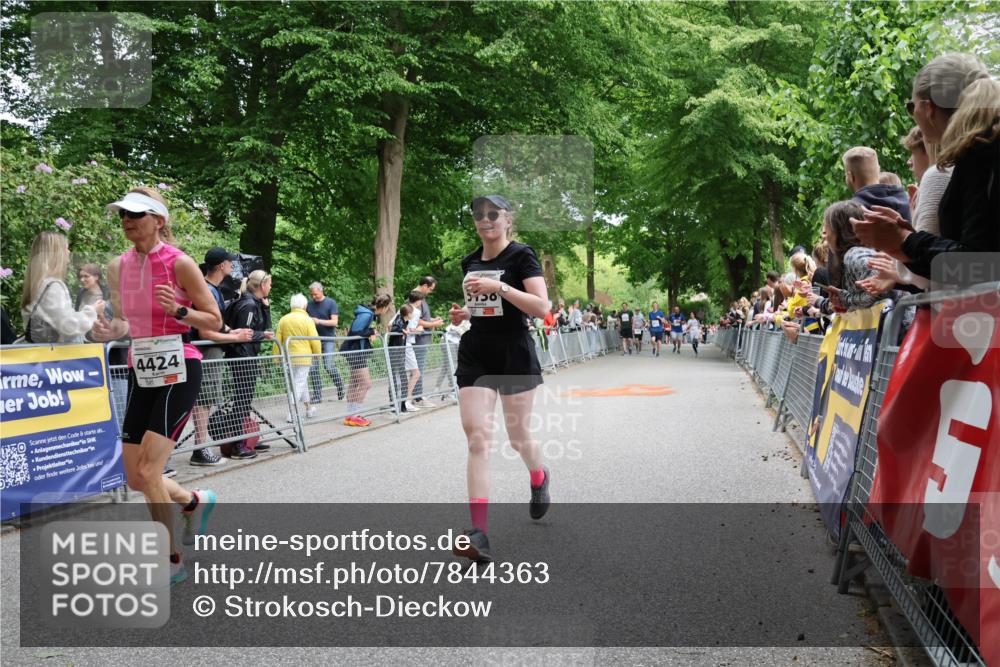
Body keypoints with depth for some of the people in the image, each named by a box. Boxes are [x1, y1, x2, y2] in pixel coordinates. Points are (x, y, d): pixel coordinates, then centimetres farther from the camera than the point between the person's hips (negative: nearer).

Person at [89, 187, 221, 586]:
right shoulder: (119, 266, 8)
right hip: (141, 371, 7)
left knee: (148, 470, -12)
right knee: (135, 478, 6)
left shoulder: (179, 263, -10)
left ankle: (172, 561, 6)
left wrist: (177, 310, -23)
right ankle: (196, 501, 36)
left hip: (178, 370, -7)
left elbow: (214, 320, -6)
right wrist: (111, 331, -3)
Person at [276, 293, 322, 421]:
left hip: (289, 357, 5)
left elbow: (278, 340, 6)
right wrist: (318, 354, 6)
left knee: (301, 382, 20)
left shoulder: (283, 320, 4)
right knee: (299, 384, -1)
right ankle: (292, 414, -8)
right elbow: (315, 340, -9)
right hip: (303, 357, -5)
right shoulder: (308, 320, -8)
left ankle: (309, 408, 29)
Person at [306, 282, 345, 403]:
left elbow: (334, 322, -9)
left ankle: (340, 387, 15)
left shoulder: (331, 303, -2)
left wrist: (319, 321, -20)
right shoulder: (309, 304, 10)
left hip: (328, 339, -4)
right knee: (313, 368, -2)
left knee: (329, 367, -10)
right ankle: (317, 396, 4)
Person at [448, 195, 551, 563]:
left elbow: (542, 307, -17)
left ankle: (539, 479, 45)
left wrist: (500, 286, -25)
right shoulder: (470, 261, 11)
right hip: (475, 356, 4)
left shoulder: (521, 255, -7)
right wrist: (463, 312, 4)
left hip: (514, 356, -4)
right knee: (477, 438, -9)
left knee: (518, 436, 9)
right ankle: (479, 533, -12)